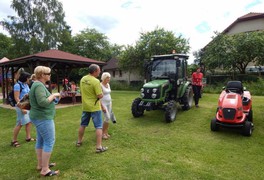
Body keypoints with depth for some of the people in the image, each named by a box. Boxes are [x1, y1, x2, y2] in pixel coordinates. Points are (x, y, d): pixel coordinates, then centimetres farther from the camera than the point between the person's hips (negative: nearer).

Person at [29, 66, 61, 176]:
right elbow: (43, 102, -29)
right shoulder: (39, 85, -20)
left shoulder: (37, 84, 12)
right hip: (43, 118, -11)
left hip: (40, 117, 11)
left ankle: (40, 164, 29)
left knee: (41, 141, 17)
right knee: (49, 142, -5)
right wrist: (53, 95, -17)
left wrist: (52, 97, 7)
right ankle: (45, 170, 4)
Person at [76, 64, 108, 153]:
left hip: (85, 106, 7)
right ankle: (99, 147, 4)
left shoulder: (82, 79, 3)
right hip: (95, 107, -7)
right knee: (99, 127, 2)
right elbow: (100, 96, -21)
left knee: (82, 125, 21)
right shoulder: (96, 81, -21)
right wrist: (101, 94, 0)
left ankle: (79, 141, 37)